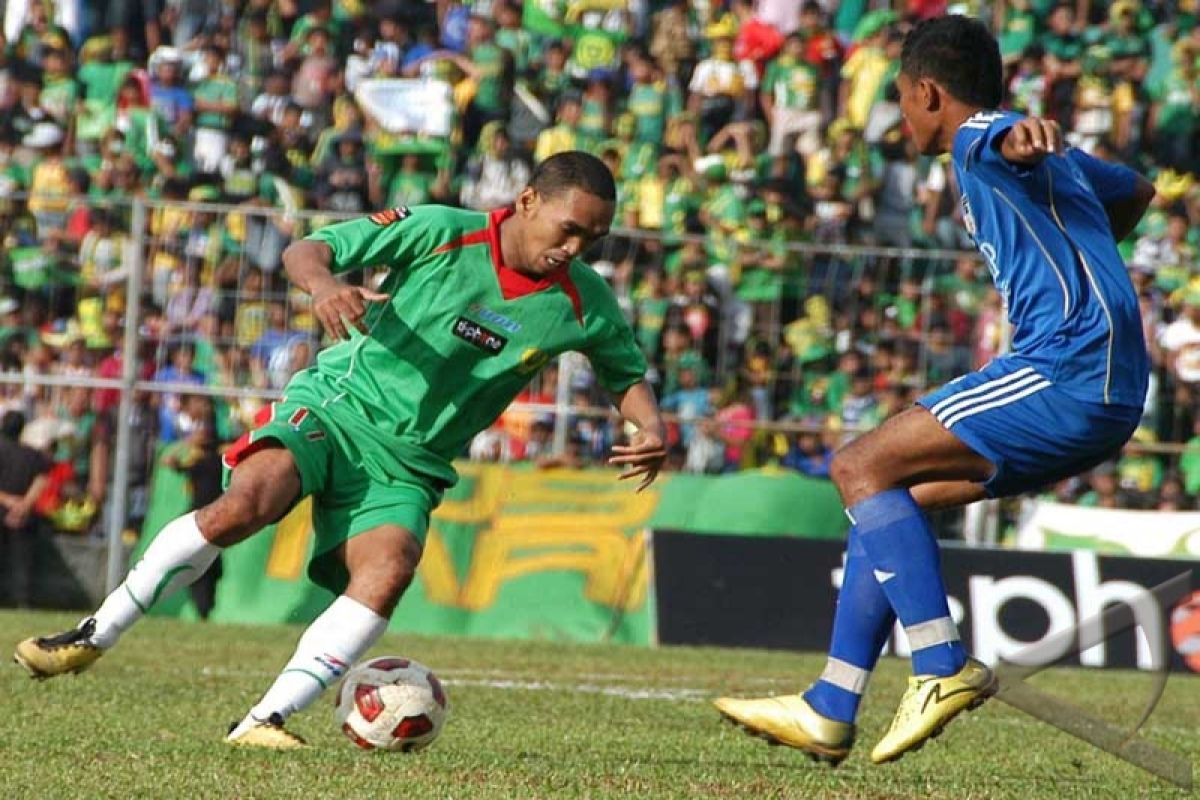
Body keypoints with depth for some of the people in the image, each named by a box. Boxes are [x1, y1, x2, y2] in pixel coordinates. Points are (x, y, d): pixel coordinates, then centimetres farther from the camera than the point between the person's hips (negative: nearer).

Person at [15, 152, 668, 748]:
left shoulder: (584, 303, -1)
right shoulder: (442, 232, -11)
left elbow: (629, 375, 16)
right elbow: (306, 250, -8)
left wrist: (650, 427, -6)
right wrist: (322, 284, -32)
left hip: (409, 462, 3)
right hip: (335, 405, -3)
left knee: (388, 570, -26)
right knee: (246, 503, -29)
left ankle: (266, 720, -25)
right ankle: (94, 635, -16)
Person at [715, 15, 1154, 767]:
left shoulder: (980, 140, -5)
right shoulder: (1060, 162, 25)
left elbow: (1006, 140, -32)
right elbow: (1136, 191, 44)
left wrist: (1021, 138, -56)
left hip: (1071, 370, -10)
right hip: (1104, 393, 10)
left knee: (863, 466, -13)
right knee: (890, 492, 14)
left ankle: (944, 666, -18)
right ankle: (828, 711, 12)